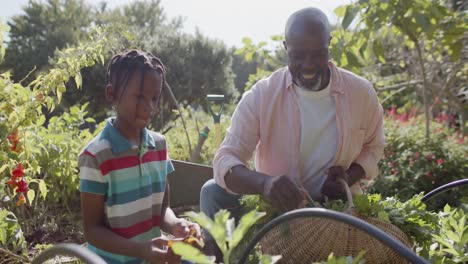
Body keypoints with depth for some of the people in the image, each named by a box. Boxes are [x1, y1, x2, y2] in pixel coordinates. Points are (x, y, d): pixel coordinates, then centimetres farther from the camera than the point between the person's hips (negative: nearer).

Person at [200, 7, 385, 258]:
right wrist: (264, 183, -43)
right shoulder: (261, 96, -14)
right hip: (276, 207, 0)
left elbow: (373, 147, 11)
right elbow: (226, 159, -20)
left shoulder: (361, 92, -7)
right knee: (214, 191, -23)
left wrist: (350, 176, -12)